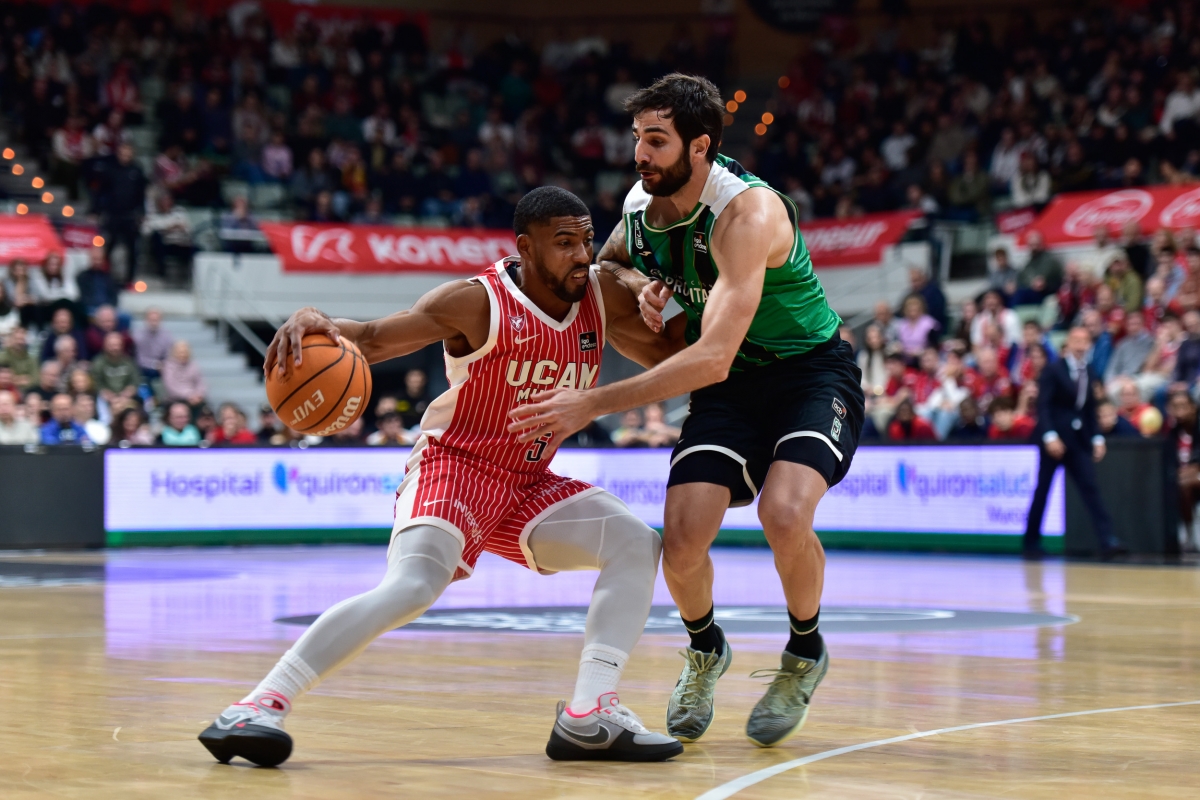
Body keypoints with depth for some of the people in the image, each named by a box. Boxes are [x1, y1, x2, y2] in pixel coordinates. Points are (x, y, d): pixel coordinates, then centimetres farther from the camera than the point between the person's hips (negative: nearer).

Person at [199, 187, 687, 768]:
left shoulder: (603, 296, 1)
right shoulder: (479, 303, -16)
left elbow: (670, 358, 15)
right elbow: (371, 339, -20)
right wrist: (316, 322, -40)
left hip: (527, 484, 7)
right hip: (453, 467, -7)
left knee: (636, 544, -6)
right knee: (414, 586, -30)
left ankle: (589, 718, -11)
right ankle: (258, 708, -31)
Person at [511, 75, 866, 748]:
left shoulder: (748, 213, -30)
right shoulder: (643, 201, -7)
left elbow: (712, 358, -38)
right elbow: (604, 265, 17)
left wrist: (595, 403, -39)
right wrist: (641, 284, -8)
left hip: (812, 371, -6)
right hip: (731, 385, 6)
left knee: (785, 514, -32)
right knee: (681, 543, -14)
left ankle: (805, 653, -1)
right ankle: (705, 650, 20)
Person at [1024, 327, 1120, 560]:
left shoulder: (1090, 375, 11)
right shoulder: (1053, 371, -6)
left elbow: (1090, 410, 16)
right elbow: (1043, 406, -12)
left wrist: (1097, 438, 4)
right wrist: (1050, 436, -22)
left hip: (1079, 440, 4)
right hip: (1055, 439, -4)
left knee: (1091, 488, -7)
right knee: (1042, 491, 3)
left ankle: (1107, 542, -16)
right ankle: (1031, 543, 14)